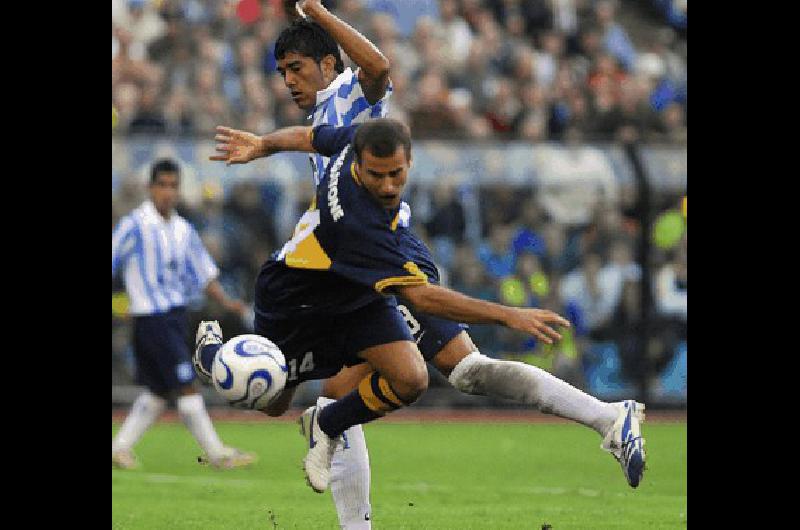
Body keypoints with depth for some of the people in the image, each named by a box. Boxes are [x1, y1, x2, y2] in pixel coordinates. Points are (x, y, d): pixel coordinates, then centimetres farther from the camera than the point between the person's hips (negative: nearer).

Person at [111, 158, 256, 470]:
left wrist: (225, 301, 3)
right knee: (186, 385, -9)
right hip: (152, 318, -8)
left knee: (158, 391, 10)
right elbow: (112, 261, -5)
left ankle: (120, 447, 18)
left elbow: (203, 272, 17)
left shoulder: (183, 230, 12)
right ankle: (216, 453, -8)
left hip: (176, 315, 8)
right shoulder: (135, 225, -8)